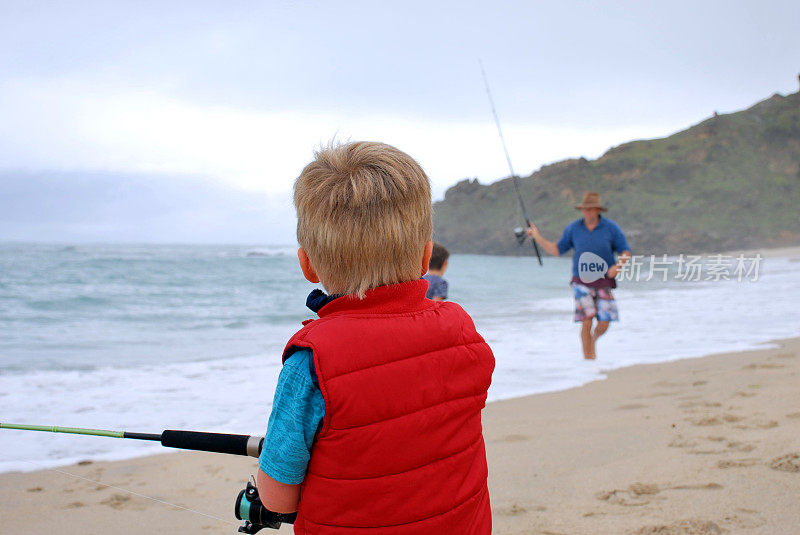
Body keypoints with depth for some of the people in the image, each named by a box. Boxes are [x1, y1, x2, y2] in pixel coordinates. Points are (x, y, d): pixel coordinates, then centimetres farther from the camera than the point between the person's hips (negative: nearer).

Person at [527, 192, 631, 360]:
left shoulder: (611, 227, -3)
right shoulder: (573, 228, 1)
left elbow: (626, 253, 1)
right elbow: (557, 250, 9)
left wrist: (617, 266, -19)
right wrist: (538, 237, -1)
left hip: (603, 282, 0)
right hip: (581, 282, 0)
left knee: (604, 324, -3)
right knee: (587, 322, -12)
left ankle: (593, 339, 33)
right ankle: (588, 359, -3)